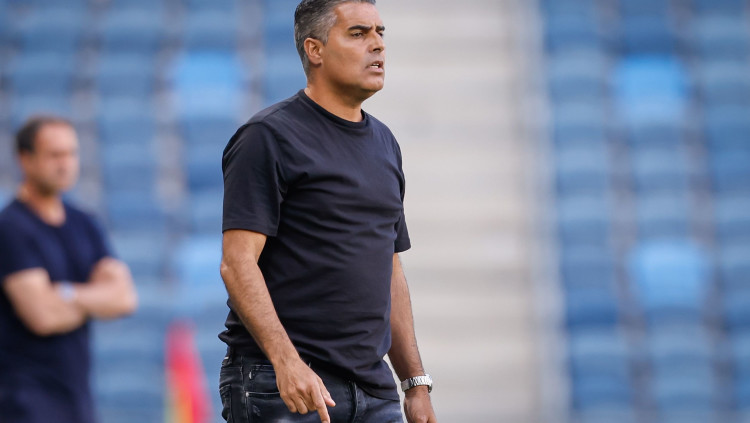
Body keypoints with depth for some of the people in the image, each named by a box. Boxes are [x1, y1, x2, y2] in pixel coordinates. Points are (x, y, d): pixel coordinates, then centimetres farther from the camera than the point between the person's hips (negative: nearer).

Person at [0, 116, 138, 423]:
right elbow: (43, 317, -19)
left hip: (74, 390, 8)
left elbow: (125, 298, 2)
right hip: (25, 394, -8)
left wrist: (70, 295, -14)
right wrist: (98, 300, 0)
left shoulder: (83, 226, 13)